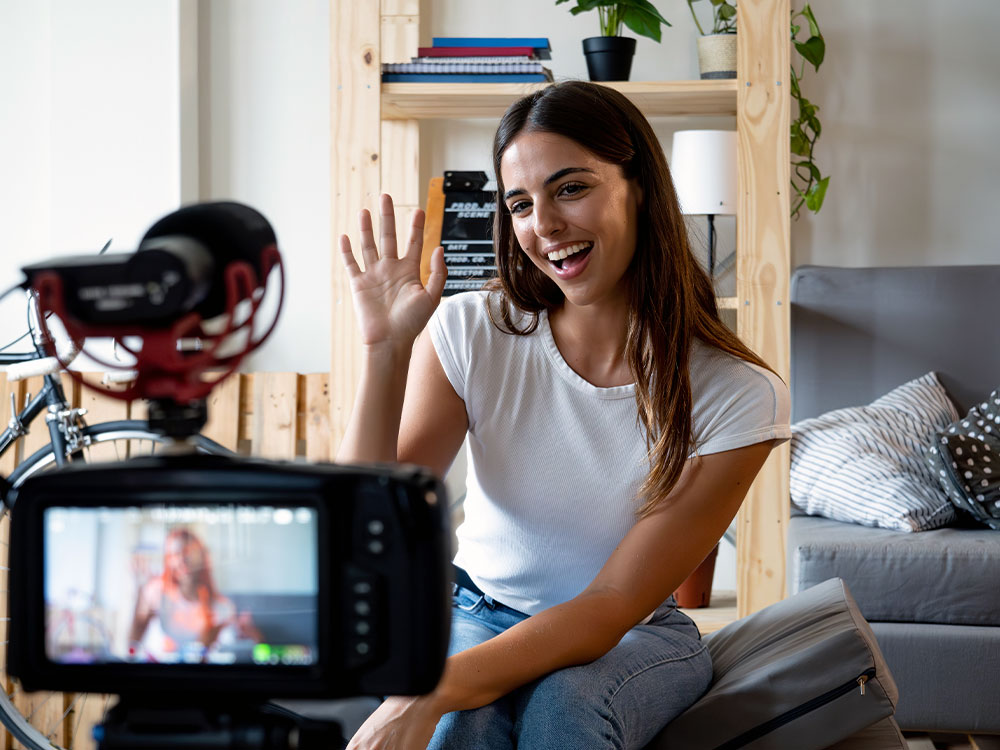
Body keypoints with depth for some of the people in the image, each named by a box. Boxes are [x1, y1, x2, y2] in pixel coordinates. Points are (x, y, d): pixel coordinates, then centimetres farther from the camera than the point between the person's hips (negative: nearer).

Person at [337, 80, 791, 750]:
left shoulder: (739, 397, -17)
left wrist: (435, 689, -33)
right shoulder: (470, 335, -10)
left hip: (634, 638, 0)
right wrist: (385, 353, -25)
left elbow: (614, 604, -20)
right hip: (479, 613, 0)